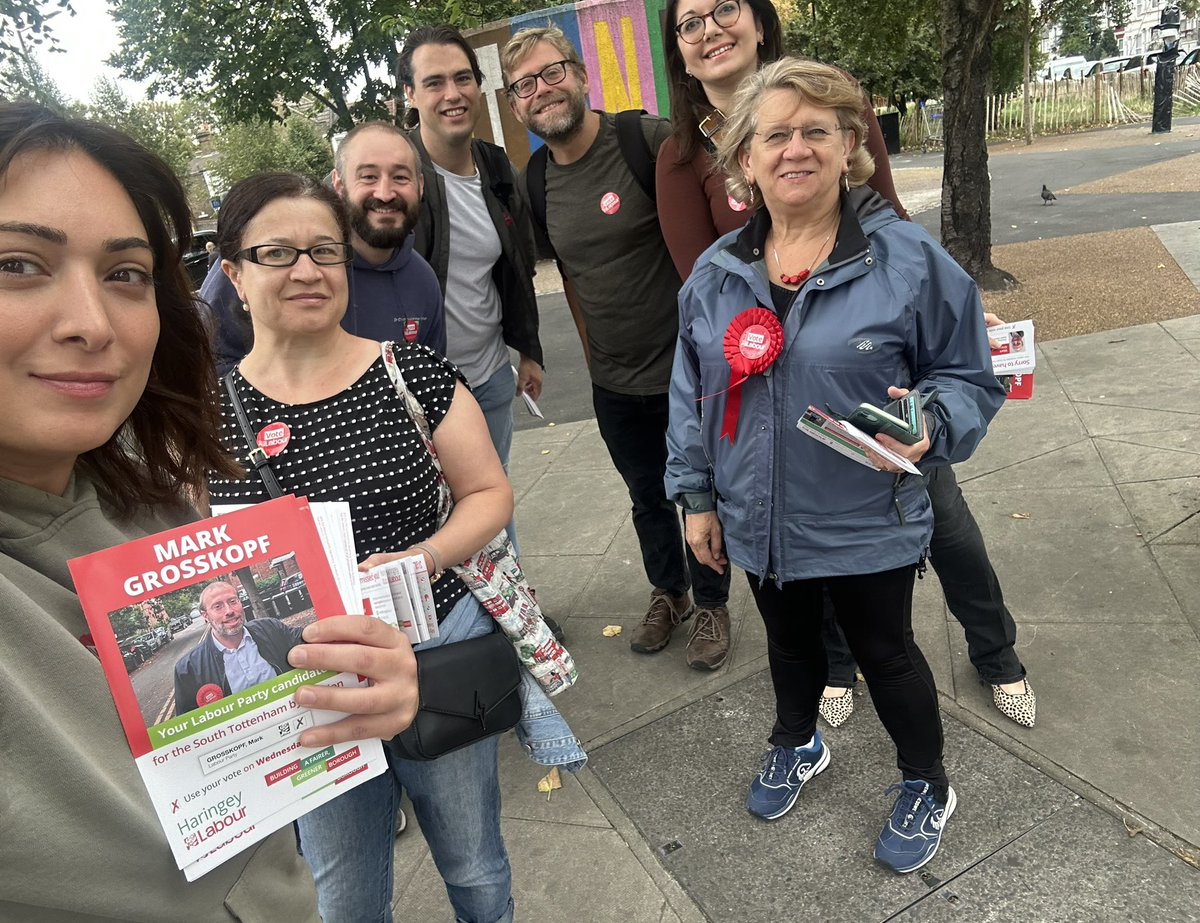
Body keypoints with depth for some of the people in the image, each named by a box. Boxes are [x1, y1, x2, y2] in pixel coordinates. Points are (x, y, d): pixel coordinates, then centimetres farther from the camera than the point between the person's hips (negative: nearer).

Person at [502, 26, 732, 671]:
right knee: (647, 496, 21)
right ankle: (668, 592, 44)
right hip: (613, 380, 5)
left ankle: (711, 605, 35)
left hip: (688, 365, -5)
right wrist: (593, 349, 14)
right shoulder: (535, 183, 1)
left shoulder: (650, 140, -16)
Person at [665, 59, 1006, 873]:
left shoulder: (908, 259, -14)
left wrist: (931, 425, -28)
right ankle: (797, 744, 55)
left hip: (868, 525, -3)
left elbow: (969, 377, -6)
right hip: (760, 522, 4)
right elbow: (692, 394, 5)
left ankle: (927, 787, 44)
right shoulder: (715, 273, -2)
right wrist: (697, 497, 6)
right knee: (789, 642, 25)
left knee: (886, 654, 17)